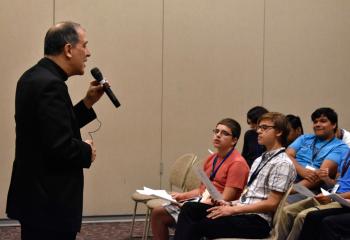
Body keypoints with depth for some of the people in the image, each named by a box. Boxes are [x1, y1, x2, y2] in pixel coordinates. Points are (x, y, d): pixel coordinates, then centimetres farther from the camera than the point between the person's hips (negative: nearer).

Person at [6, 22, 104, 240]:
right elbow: (60, 148, -27)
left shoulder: (33, 77, 10)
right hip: (50, 203, -10)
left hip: (35, 196, 10)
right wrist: (87, 151, -8)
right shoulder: (51, 85, -21)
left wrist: (88, 102, 10)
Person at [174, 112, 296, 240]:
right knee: (189, 208, -9)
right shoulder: (259, 160, 21)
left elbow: (272, 203, -14)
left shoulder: (282, 163, -7)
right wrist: (230, 204, 1)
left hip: (256, 220, -8)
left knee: (198, 226, -25)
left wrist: (234, 209, -15)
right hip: (240, 211, 9)